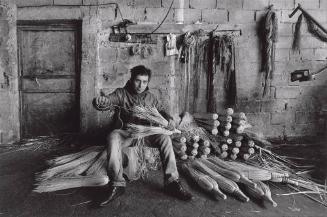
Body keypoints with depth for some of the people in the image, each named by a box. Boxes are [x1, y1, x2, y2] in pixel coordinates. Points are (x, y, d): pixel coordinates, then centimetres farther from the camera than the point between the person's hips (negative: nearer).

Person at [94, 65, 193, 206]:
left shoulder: (150, 97, 12)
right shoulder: (121, 93, 2)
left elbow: (160, 111, 12)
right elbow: (108, 100, -15)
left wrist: (169, 118, -11)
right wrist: (100, 101, -41)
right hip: (126, 133, -2)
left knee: (165, 138, -25)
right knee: (113, 137, -34)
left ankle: (172, 182, -23)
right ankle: (117, 184, -31)